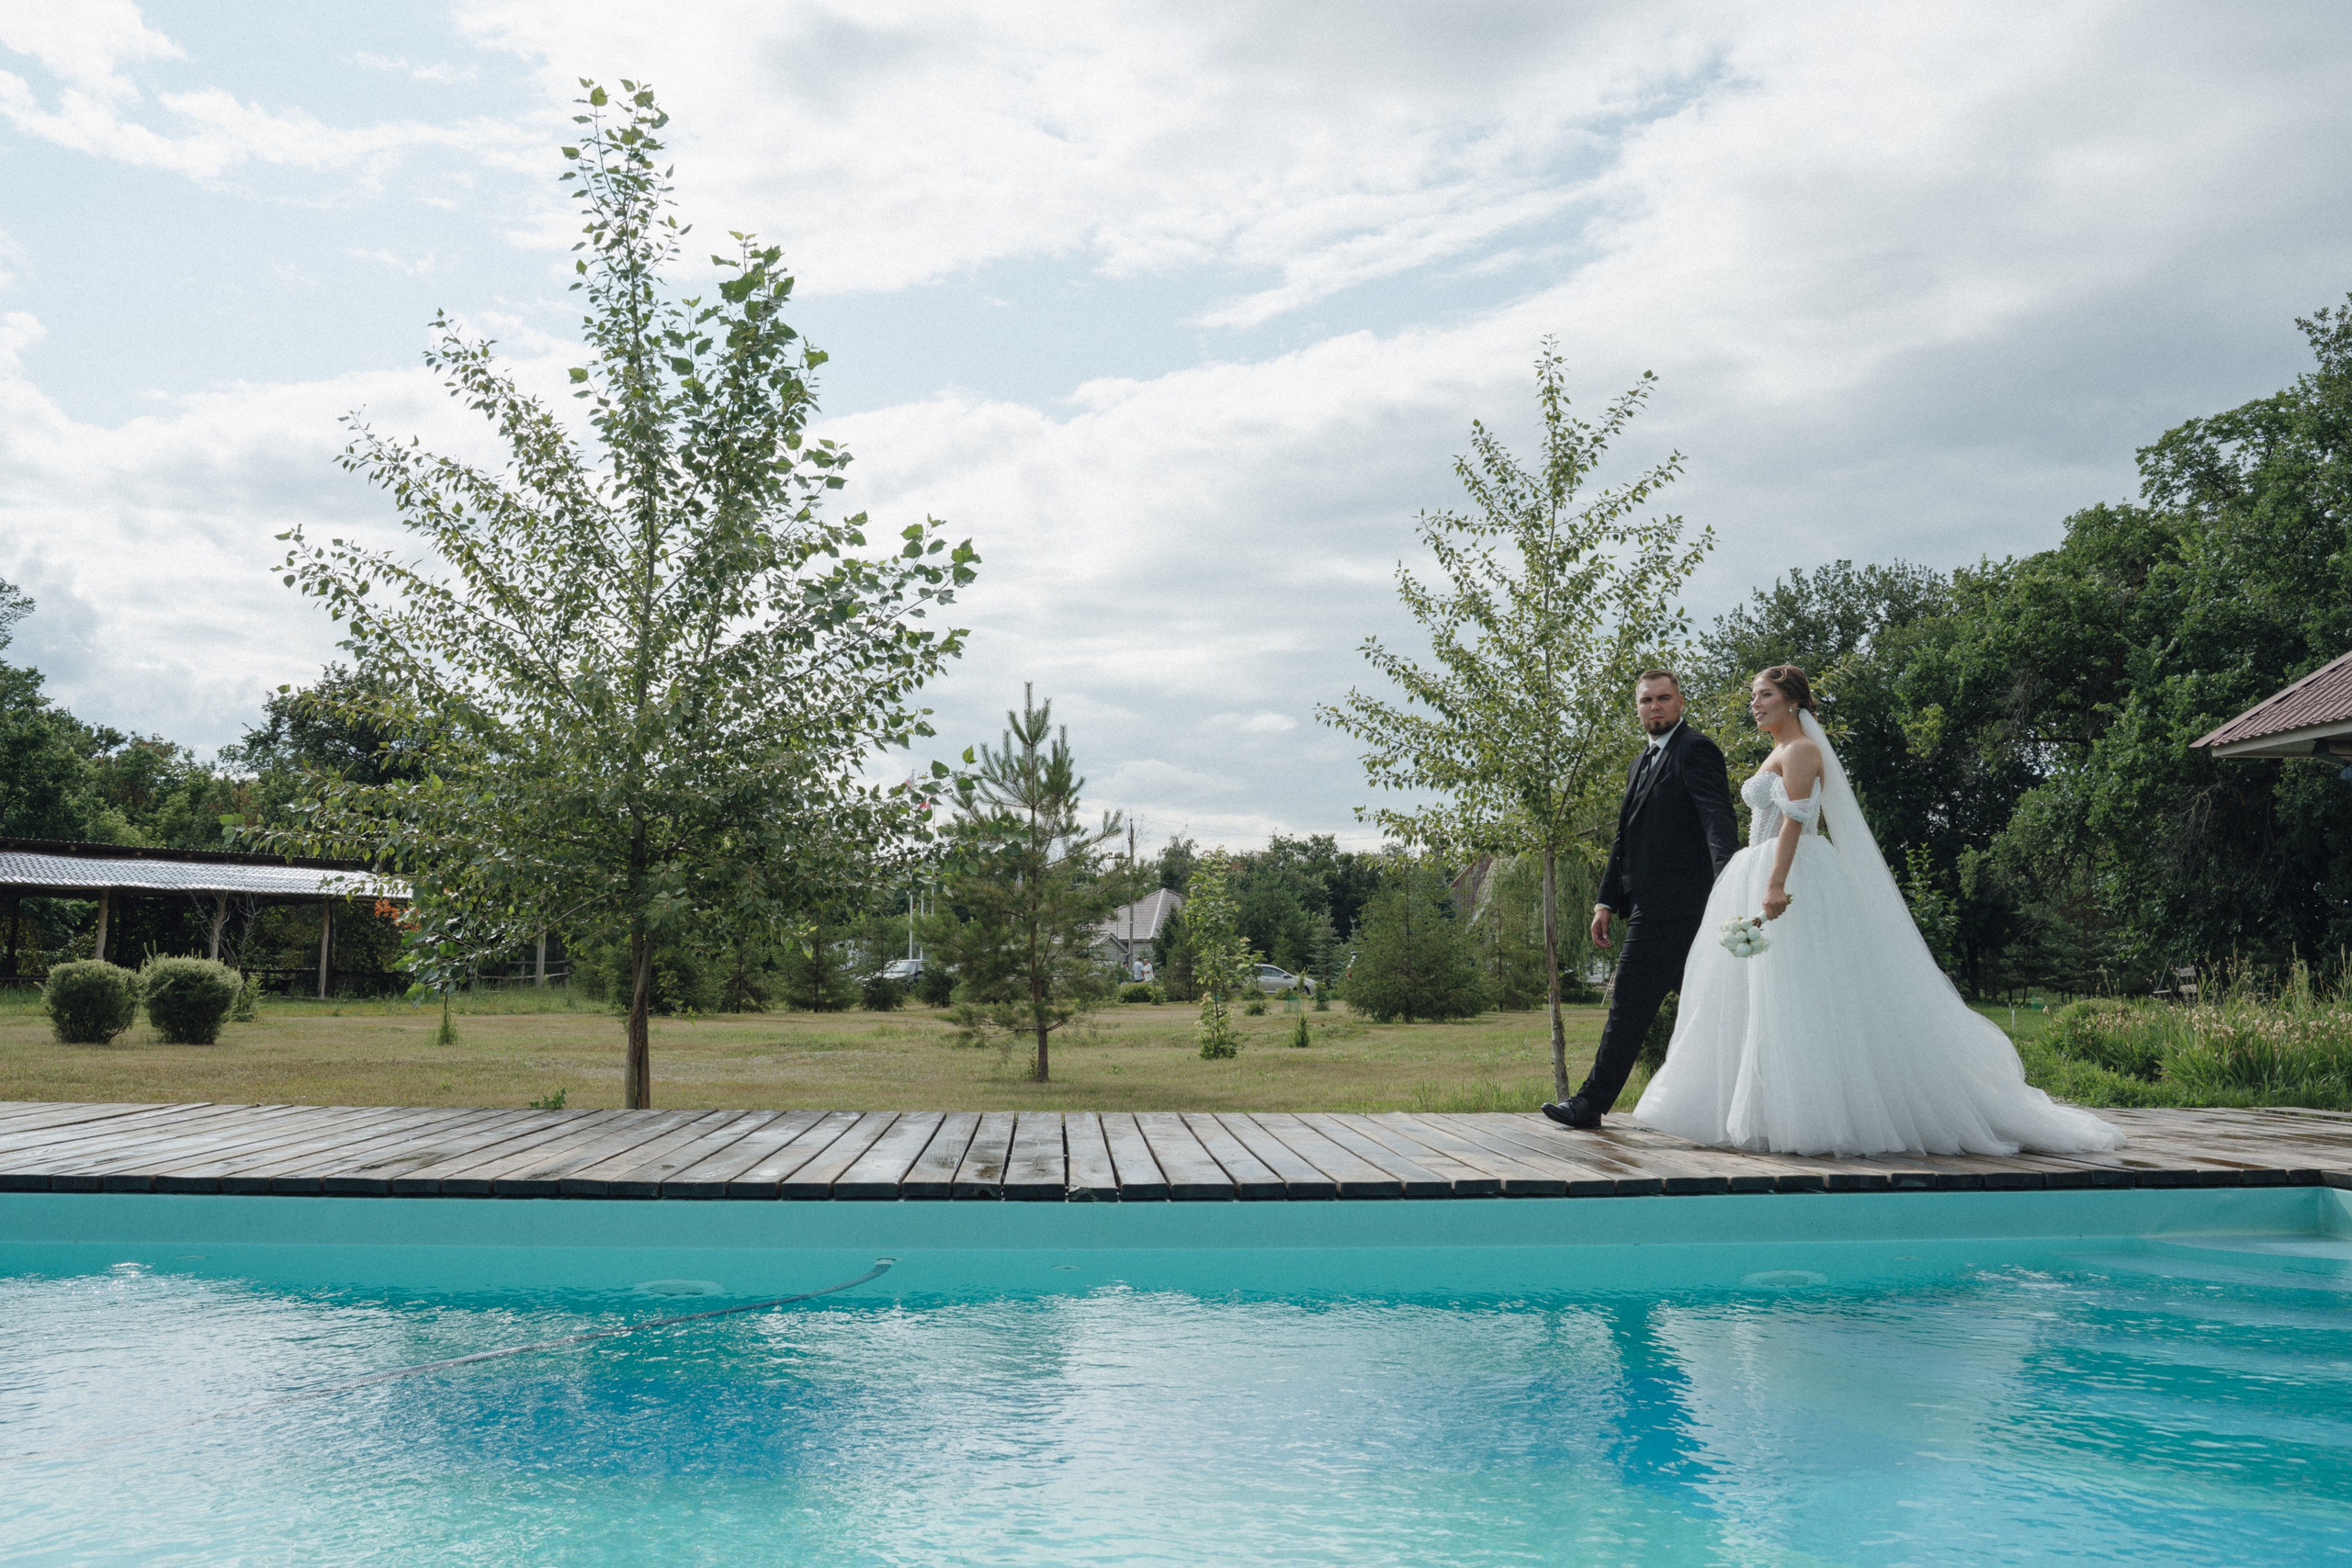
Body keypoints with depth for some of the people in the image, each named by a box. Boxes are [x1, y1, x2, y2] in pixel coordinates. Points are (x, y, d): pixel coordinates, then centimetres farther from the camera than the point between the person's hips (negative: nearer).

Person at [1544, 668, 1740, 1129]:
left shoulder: (1696, 749, -6)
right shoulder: (1641, 763, 22)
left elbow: (1718, 817, -20)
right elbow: (1625, 839, 24)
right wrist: (1606, 901, 18)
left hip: (1668, 902, -9)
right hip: (1649, 904, 9)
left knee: (1631, 1001, -6)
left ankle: (1592, 1103, 0)